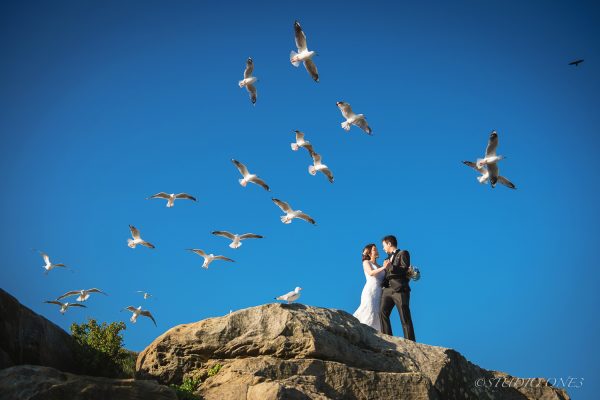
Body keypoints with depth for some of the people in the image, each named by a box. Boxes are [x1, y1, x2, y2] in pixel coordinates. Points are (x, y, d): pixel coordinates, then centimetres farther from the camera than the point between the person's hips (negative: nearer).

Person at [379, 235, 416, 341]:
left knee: (405, 318, -9)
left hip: (400, 289, -6)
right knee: (382, 312, -11)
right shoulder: (388, 257, 28)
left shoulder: (403, 253, 7)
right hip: (387, 290, 7)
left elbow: (405, 269, -7)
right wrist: (383, 282, 11)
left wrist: (389, 266, -8)